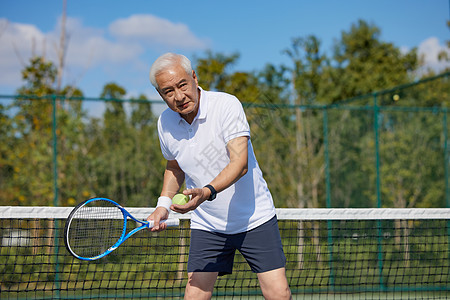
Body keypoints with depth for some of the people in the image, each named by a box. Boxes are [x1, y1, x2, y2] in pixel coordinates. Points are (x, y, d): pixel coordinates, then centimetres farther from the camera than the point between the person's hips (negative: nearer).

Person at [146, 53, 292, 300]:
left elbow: (240, 163, -27)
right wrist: (164, 203, 2)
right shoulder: (165, 123, -2)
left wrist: (207, 192, -42)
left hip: (255, 219, -3)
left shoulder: (227, 105, -18)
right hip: (206, 226, 3)